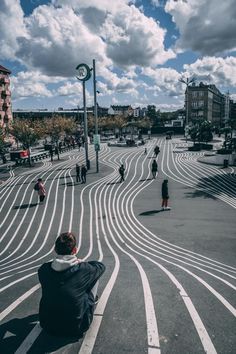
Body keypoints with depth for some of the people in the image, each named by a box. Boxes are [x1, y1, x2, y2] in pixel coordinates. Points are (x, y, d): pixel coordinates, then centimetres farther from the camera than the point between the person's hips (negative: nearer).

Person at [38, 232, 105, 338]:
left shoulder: (43, 269, -11)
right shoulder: (83, 269, -19)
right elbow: (101, 266, 1)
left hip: (47, 326, 3)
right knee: (94, 276, 6)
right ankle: (92, 300, 33)